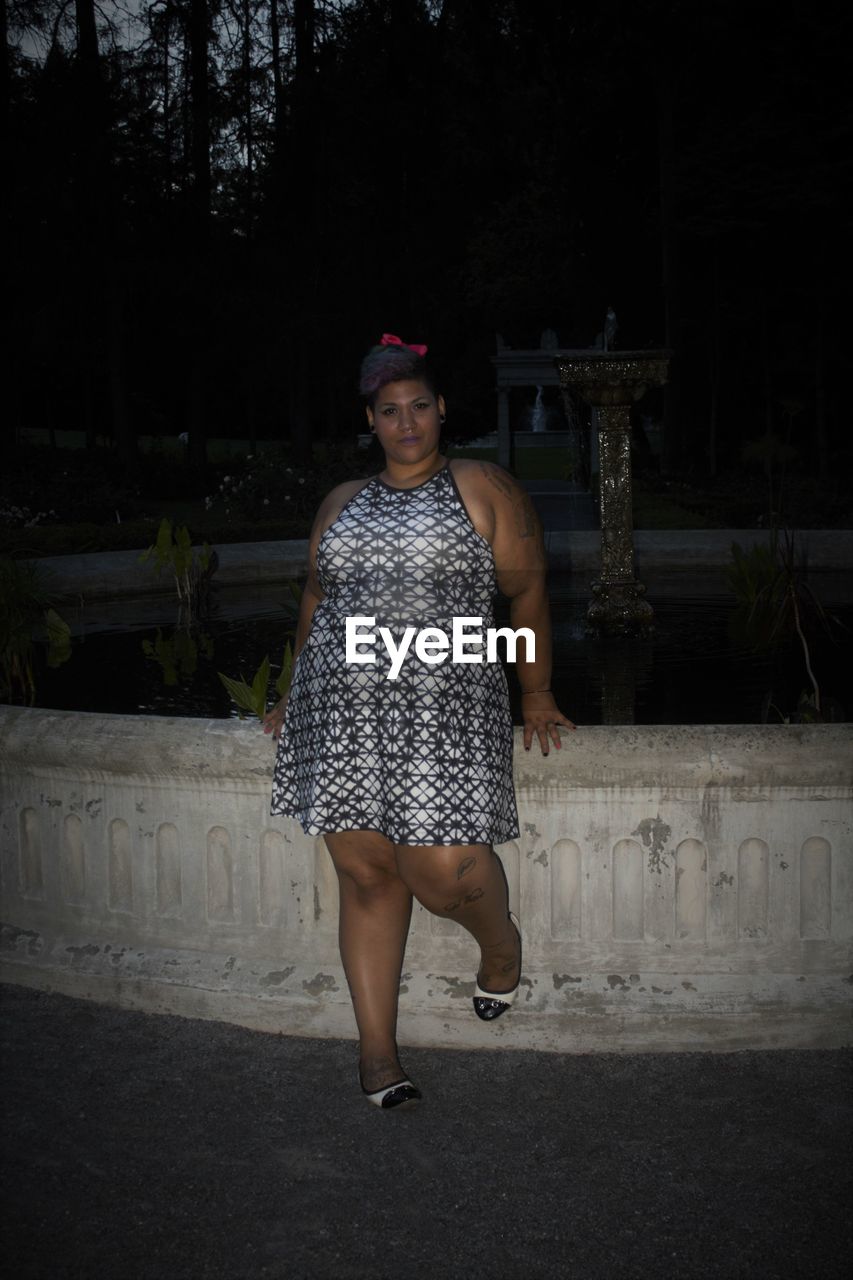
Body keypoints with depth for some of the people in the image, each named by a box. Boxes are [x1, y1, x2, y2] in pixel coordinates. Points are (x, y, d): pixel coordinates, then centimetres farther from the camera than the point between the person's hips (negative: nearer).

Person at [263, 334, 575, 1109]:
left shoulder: (483, 490, 4)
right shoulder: (342, 503, 18)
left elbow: (528, 593, 5)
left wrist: (537, 699, 6)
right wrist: (299, 692, 26)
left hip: (443, 711, -4)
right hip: (342, 712, 4)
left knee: (443, 870, -11)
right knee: (364, 874, 3)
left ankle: (502, 947, 24)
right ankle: (377, 1050, 13)